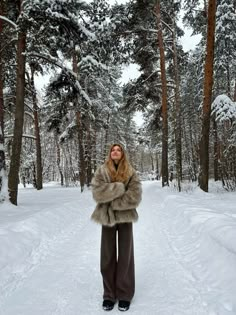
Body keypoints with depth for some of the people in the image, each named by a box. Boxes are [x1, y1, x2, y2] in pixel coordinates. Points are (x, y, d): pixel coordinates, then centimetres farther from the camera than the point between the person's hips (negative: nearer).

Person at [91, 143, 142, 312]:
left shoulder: (131, 172, -3)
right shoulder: (101, 171, -2)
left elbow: (135, 197, -13)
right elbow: (97, 192, -15)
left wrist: (113, 201, -16)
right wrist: (119, 187, -21)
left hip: (125, 217, 0)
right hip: (107, 217, 1)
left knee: (125, 255, 9)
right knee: (108, 256, 9)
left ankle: (125, 294, 24)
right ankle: (109, 294, 25)